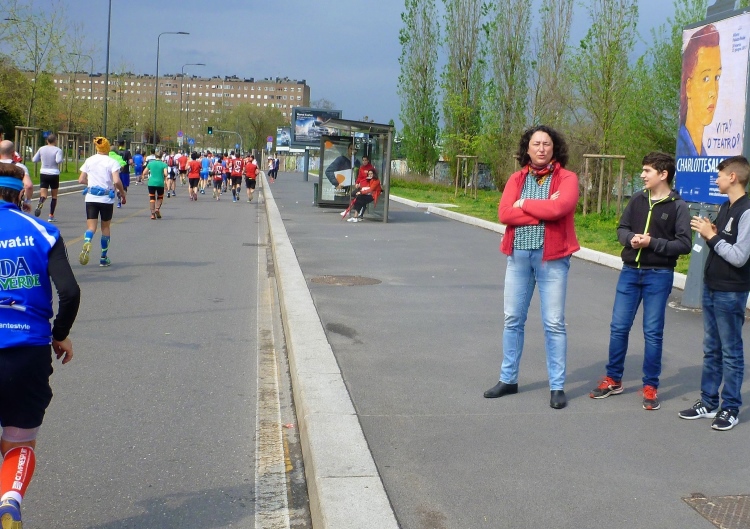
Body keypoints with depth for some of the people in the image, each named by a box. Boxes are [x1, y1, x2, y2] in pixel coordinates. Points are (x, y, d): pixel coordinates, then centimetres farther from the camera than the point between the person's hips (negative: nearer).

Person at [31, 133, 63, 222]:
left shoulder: (41, 149, 4)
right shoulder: (58, 150, -8)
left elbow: (34, 160, 7)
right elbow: (58, 160, -23)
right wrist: (61, 160, -1)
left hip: (43, 174, 2)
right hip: (54, 174, -2)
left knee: (43, 195, -1)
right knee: (54, 196, 13)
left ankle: (40, 204, -37)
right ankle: (51, 216, 11)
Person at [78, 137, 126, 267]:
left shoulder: (89, 161, 4)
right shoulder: (112, 162, -6)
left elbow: (81, 180, 6)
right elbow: (117, 181, -17)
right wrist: (123, 194, -3)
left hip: (91, 198, 2)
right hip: (106, 199, -2)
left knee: (91, 227, 0)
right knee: (105, 227, 13)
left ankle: (87, 243, -35)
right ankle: (103, 258, 18)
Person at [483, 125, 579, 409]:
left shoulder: (567, 178, -3)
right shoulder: (517, 178, 8)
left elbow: (559, 208, -22)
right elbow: (504, 214, -7)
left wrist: (524, 204, -8)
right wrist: (543, 211, -14)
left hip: (552, 257, -4)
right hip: (518, 255, 4)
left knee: (554, 323, 0)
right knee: (513, 319, 11)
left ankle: (557, 386, 10)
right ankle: (508, 379, 23)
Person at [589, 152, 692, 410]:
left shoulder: (678, 206, -7)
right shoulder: (637, 199, 4)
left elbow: (684, 244, -10)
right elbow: (622, 228, 10)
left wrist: (653, 242, -19)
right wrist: (631, 238, -11)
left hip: (658, 275, -4)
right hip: (630, 272, 4)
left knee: (653, 332, 3)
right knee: (618, 327, 7)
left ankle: (651, 386, 15)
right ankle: (613, 380, 21)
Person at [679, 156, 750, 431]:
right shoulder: (726, 207, 12)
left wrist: (711, 236, -15)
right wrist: (710, 233, -2)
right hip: (712, 288, 9)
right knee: (711, 349, 14)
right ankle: (708, 402, 23)